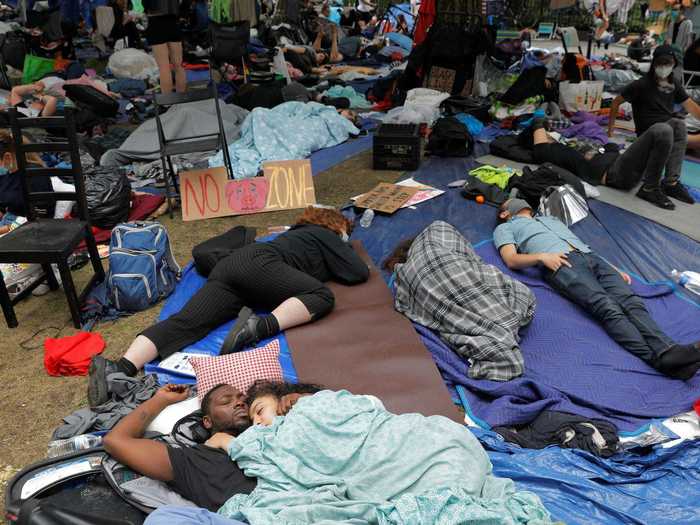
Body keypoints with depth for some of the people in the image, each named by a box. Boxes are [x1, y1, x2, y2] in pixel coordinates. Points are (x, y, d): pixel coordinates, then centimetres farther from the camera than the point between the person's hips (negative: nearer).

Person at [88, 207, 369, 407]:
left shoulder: (299, 232, 37)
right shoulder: (327, 235, 17)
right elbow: (360, 273, 9)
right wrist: (342, 260, 31)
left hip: (228, 264, 7)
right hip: (259, 264, -7)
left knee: (185, 322, -14)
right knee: (322, 296, -12)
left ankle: (119, 369, -34)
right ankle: (261, 326, -34)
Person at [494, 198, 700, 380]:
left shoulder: (551, 219, 41)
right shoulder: (505, 228, 24)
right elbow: (511, 260, 4)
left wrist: (613, 269, 17)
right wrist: (541, 256, -15)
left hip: (591, 257, 6)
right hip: (561, 264, -5)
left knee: (631, 301, -23)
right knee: (607, 307, -30)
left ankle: (668, 353, -43)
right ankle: (660, 358, -45)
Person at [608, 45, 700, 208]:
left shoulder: (674, 84, 12)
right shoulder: (641, 85, -5)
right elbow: (616, 102, 3)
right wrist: (611, 125, 10)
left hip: (669, 127, 5)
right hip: (647, 132, -5)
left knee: (679, 123, -31)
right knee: (664, 131, -40)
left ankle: (671, 182, -28)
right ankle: (649, 187, -32)